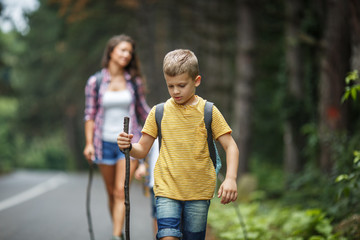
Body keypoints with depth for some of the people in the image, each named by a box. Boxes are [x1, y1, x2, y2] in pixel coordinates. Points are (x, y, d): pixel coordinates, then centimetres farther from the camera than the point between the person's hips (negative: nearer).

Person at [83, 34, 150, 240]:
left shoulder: (134, 82, 4)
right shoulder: (95, 82, 1)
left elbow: (142, 109, 17)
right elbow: (90, 114, 3)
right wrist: (89, 143, -3)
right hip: (105, 142, 0)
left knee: (122, 192, -9)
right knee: (112, 193, 9)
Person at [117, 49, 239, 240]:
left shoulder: (208, 111, 2)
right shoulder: (159, 112, 5)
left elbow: (230, 147, 0)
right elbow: (142, 150, 9)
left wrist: (230, 178, -15)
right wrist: (129, 147, -14)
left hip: (199, 192, 0)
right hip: (167, 189, 0)